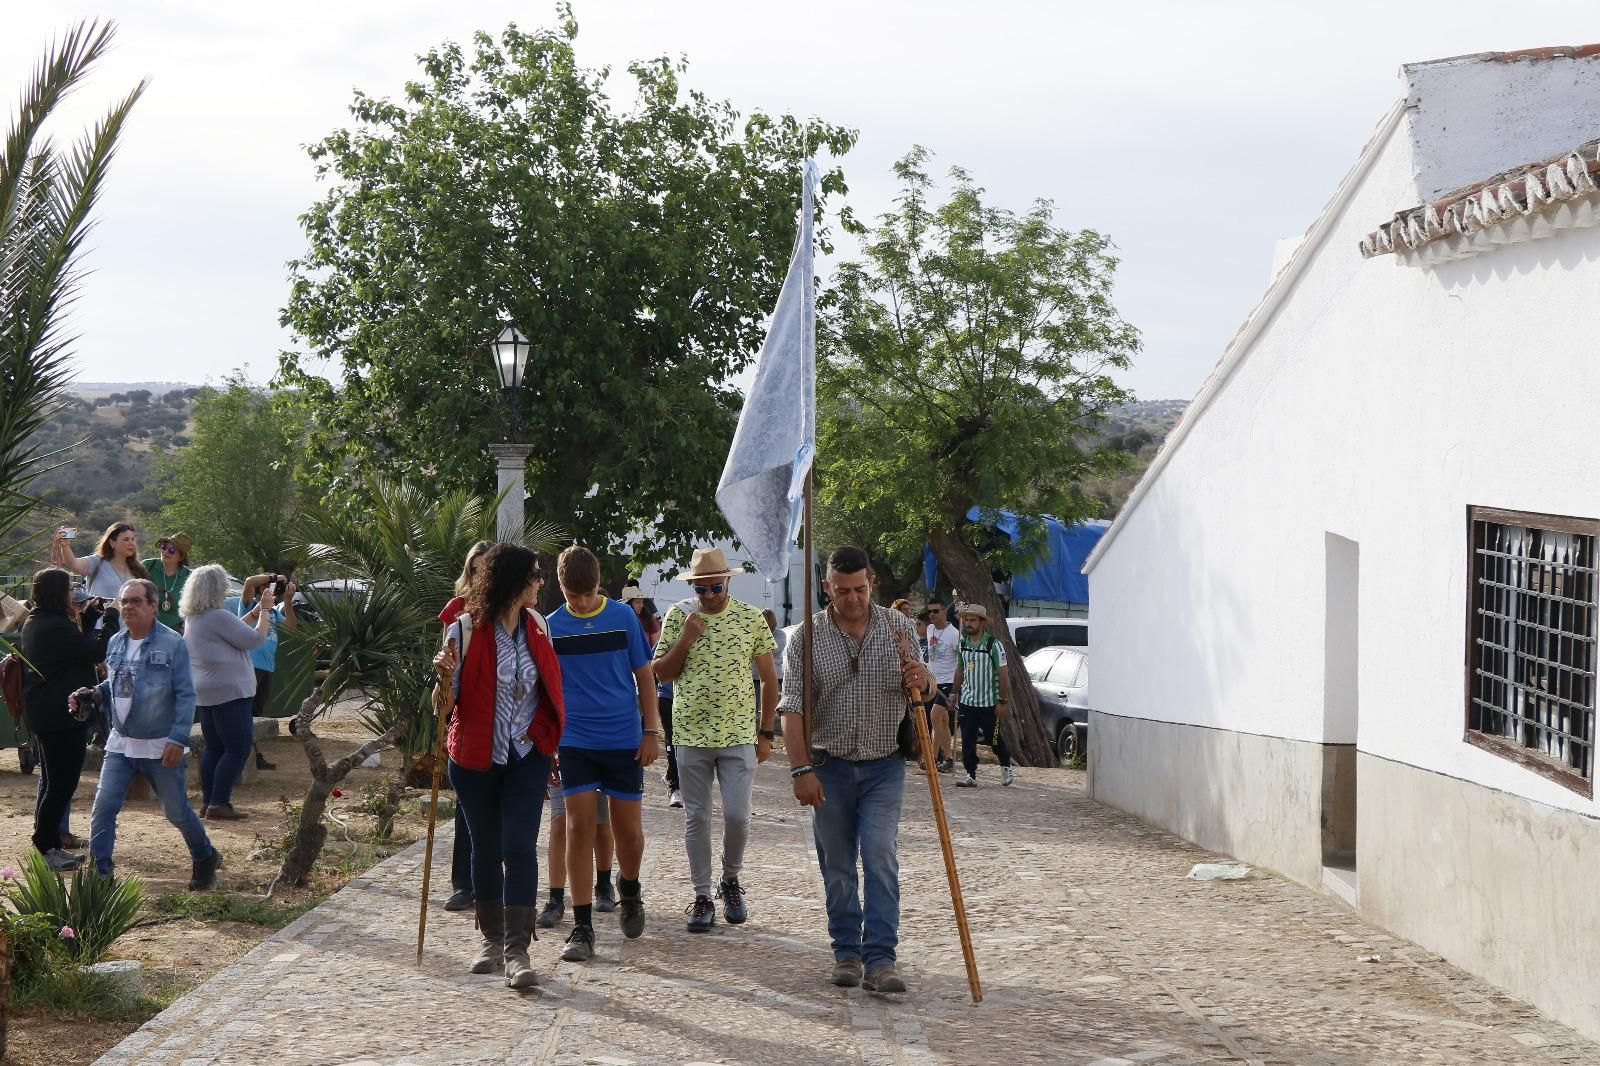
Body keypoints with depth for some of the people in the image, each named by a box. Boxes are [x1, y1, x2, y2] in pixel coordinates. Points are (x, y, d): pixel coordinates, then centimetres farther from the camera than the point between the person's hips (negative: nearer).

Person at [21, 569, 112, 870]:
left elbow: (76, 641, 17)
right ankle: (45, 848, 0)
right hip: (62, 717, -11)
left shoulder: (34, 623, 10)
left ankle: (50, 845, 25)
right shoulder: (56, 627, -22)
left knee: (53, 781, 18)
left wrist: (92, 613, 11)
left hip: (41, 714, 11)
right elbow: (96, 652, -18)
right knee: (62, 783, -3)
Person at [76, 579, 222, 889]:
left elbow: (186, 695, -13)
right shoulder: (116, 643, 5)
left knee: (177, 811, 6)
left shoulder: (172, 644, -12)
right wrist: (93, 694, -3)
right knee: (103, 807, -5)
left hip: (160, 747, -5)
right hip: (121, 744, 5)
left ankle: (205, 859, 30)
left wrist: (178, 739, -20)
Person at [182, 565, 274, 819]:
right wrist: (265, 610, -1)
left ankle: (207, 802, 15)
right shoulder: (218, 616, -19)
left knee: (214, 748, 14)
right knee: (238, 748, -5)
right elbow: (255, 639, -14)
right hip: (229, 691, -10)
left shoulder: (193, 618, 11)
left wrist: (256, 611, 18)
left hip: (206, 692, 10)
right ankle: (219, 804, -8)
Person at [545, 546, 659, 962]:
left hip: (624, 740, 0)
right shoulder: (552, 627, 1)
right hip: (575, 742, 0)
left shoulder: (623, 617, -1)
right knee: (580, 827, -5)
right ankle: (582, 927, 0)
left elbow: (644, 675, 5)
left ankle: (629, 891, 35)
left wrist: (651, 730, 1)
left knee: (628, 829, 4)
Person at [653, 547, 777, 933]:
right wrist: (685, 640, -14)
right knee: (696, 818, 4)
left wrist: (766, 733, 5)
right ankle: (702, 897, 13)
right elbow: (661, 673, 3)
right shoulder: (678, 616, 1)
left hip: (738, 735, -1)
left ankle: (731, 881, 20)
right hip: (691, 735, 1)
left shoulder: (751, 618, 0)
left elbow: (769, 679, 7)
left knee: (737, 816, -5)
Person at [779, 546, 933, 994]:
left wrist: (921, 680, -13)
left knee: (880, 858, -11)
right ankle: (847, 953, 19)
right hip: (829, 766, 0)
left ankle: (880, 959, -12)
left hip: (884, 766, 0)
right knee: (837, 866, 7)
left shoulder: (898, 627, 3)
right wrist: (801, 769, -13)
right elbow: (792, 707, -5)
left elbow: (923, 689, 12)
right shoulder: (807, 637, -3)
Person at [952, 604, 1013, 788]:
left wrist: (1002, 701, -12)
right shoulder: (963, 643, 5)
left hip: (989, 703, -5)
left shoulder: (994, 645, -12)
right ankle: (970, 775, 4)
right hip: (967, 700, 5)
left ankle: (1006, 766, 31)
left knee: (993, 738, 7)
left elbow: (1003, 674, -11)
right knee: (967, 740, 0)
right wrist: (955, 693, 15)